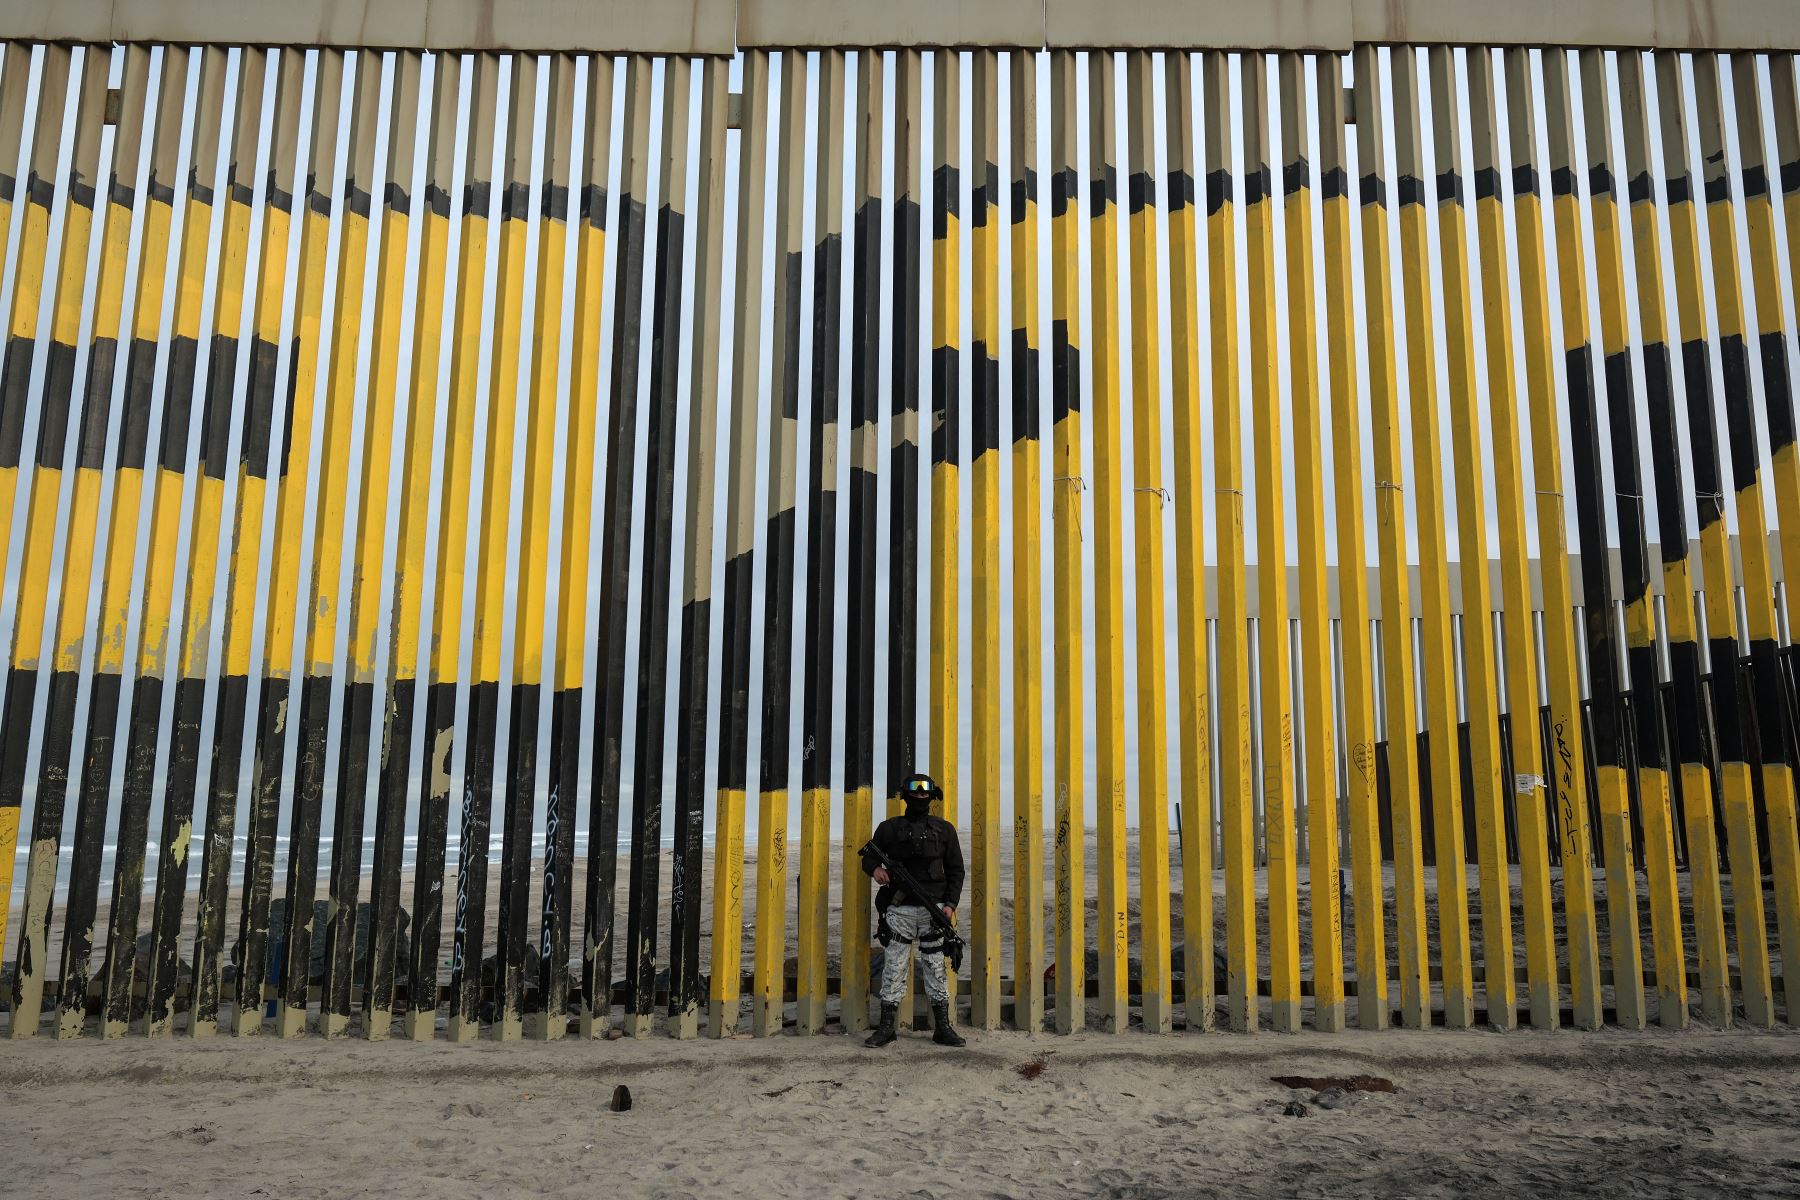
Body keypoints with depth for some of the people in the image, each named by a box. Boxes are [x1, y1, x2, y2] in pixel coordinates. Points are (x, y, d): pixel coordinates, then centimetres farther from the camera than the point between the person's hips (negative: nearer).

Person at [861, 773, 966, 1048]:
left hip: (933, 908, 0)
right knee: (893, 968, 1)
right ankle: (886, 1027, 8)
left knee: (936, 968, 4)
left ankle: (942, 1027, 10)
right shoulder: (889, 828, 7)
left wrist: (951, 904, -4)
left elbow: (956, 870, 8)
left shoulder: (944, 829, 8)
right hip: (899, 909, 0)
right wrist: (874, 868, -9)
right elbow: (869, 857, 15)